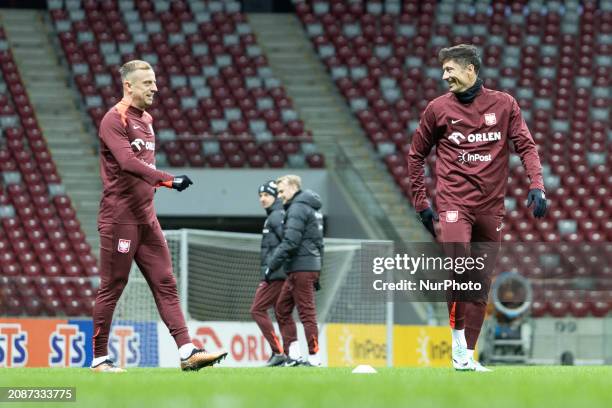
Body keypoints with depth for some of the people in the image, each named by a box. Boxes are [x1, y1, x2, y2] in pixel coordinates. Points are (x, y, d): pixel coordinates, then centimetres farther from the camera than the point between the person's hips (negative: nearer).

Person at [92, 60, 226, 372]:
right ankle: (99, 359, 5)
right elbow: (128, 162, -26)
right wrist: (168, 180, -35)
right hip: (119, 218, -8)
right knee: (112, 287, -2)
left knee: (166, 284, 0)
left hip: (146, 218, 8)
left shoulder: (146, 120, 16)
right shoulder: (114, 120, -11)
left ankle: (187, 352, -6)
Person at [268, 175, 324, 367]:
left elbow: (290, 243, -20)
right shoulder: (312, 207, 20)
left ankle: (314, 356, -8)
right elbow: (319, 243, 24)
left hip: (301, 268, -10)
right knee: (281, 308, 13)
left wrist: (272, 265, -16)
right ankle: (293, 354, 10)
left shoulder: (298, 208, -11)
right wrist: (317, 275, 25)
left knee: (306, 312, -8)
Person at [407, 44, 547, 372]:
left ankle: (467, 356, 12)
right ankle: (457, 336, -13)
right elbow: (416, 155, 14)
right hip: (454, 201, -2)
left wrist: (536, 185, -12)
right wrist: (421, 204, 9)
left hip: (491, 207, 2)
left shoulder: (503, 104, 7)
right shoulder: (438, 108, 5)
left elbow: (525, 145, 3)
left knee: (481, 284, 4)